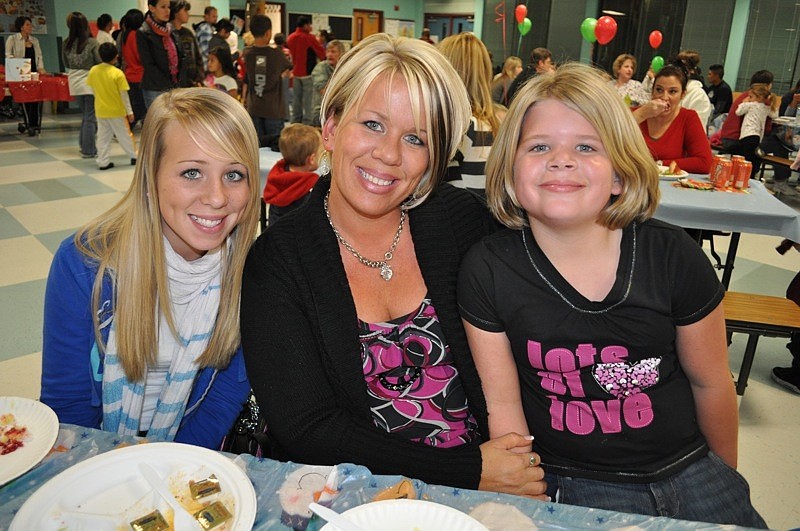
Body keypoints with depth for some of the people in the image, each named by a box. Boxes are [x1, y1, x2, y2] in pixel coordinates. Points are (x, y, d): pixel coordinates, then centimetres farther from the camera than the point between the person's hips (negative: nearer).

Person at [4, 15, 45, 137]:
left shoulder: (35, 40, 18)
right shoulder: (12, 39, 5)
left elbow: (39, 56, 16)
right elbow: (8, 55, 0)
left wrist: (41, 68, 0)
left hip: (34, 73, 4)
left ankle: (35, 124, -3)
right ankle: (29, 125, -5)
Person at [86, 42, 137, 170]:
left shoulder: (93, 71, -2)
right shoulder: (118, 73, -16)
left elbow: (93, 90, 8)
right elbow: (124, 94, -13)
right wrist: (129, 111, -6)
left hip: (100, 111, 4)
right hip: (117, 111, -4)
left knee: (103, 136, 10)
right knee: (124, 134, 8)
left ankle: (103, 161, 12)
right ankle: (134, 156, 20)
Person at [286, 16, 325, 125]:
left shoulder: (290, 38, 7)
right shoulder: (309, 38, -13)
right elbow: (322, 53, -9)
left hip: (296, 72, 6)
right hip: (308, 72, -6)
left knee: (296, 98, 12)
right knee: (308, 99, -3)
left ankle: (296, 121, 16)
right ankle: (306, 122, -4)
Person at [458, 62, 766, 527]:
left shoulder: (675, 256, -11)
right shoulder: (487, 270, -13)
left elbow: (710, 383, 2)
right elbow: (502, 403, -7)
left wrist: (726, 476, 14)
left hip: (688, 472, 2)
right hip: (570, 487, -1)